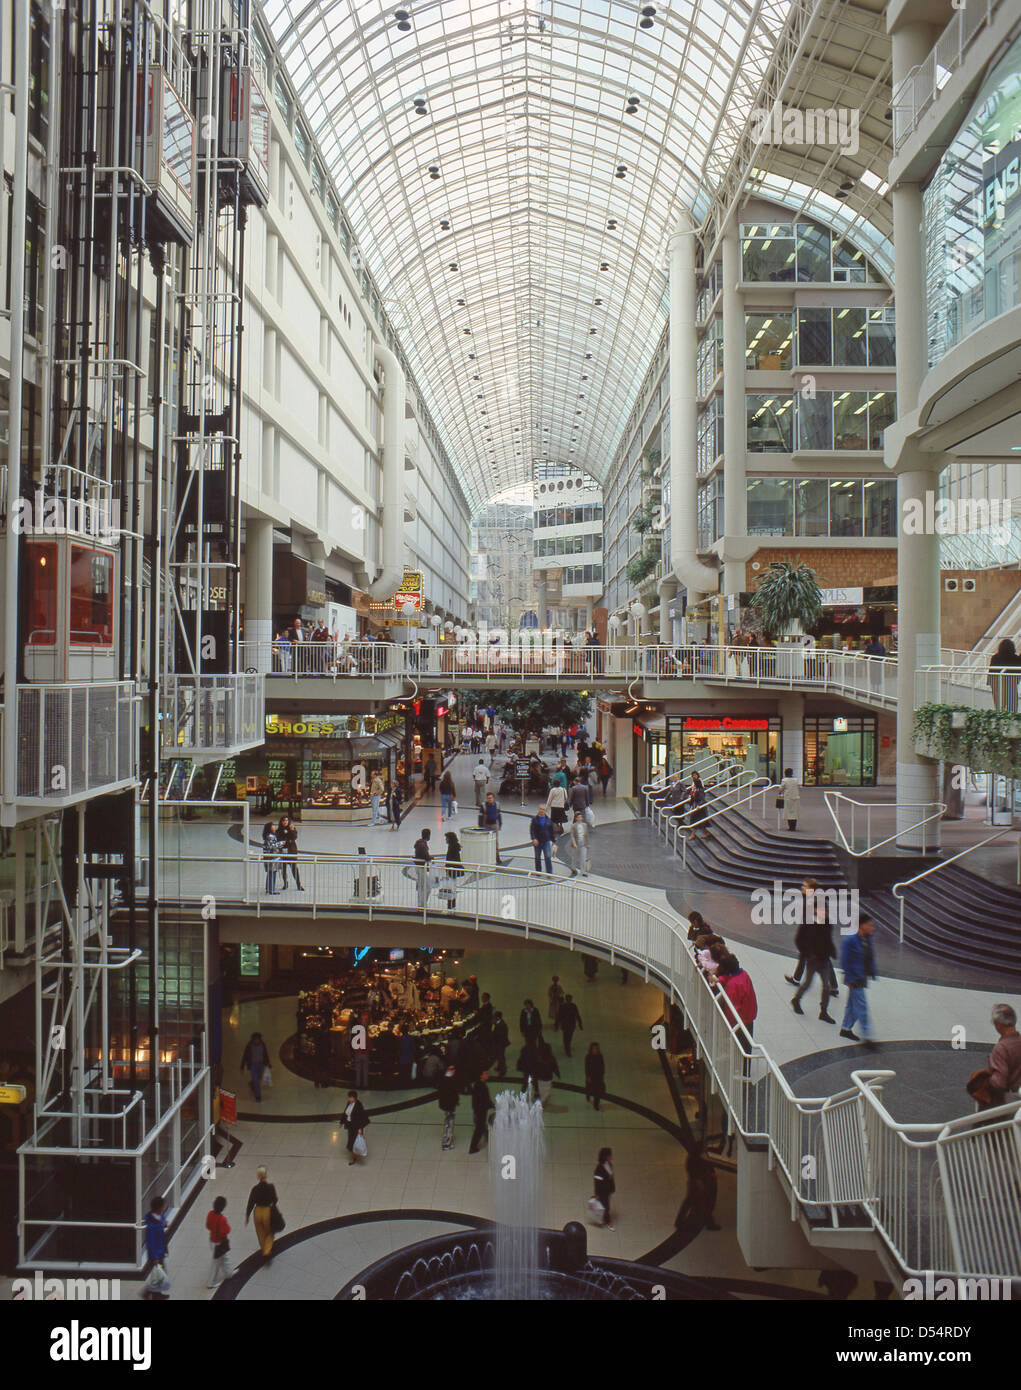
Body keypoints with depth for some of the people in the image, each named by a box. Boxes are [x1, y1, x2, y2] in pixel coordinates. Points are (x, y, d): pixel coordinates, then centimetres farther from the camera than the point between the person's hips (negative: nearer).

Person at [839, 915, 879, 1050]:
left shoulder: (867, 939, 3)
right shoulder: (849, 940, -21)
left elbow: (871, 956, 15)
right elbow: (844, 961, -19)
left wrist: (872, 972, 9)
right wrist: (850, 979, -18)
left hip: (862, 978, 8)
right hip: (855, 979, -8)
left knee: (853, 1004, 19)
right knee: (861, 1007, -5)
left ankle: (846, 1029, 34)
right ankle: (865, 1038, 1)